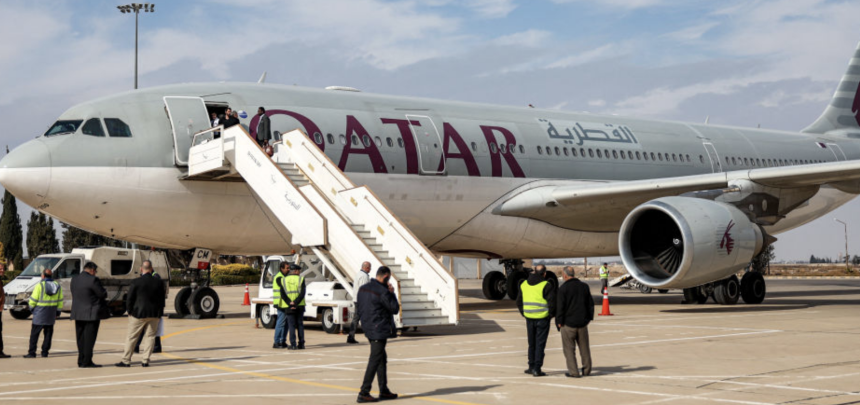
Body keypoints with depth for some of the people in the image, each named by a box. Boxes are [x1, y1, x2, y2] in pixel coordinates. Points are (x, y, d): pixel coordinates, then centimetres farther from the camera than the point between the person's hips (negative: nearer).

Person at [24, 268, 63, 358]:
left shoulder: (40, 285, -12)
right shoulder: (57, 286, 5)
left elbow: (33, 300, -8)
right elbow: (60, 301, 9)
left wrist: (31, 307, 11)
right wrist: (57, 312, 17)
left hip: (40, 314, -5)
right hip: (51, 314, 5)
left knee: (34, 334, 0)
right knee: (48, 333, 11)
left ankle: (32, 352, -2)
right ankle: (45, 352, 11)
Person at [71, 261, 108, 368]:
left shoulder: (74, 280, 9)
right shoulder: (93, 280, -14)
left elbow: (74, 294, 14)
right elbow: (103, 294, -13)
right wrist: (105, 291, 11)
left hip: (78, 314, 7)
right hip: (91, 314, -7)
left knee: (81, 338, 12)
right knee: (89, 338, -3)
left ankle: (81, 361, 15)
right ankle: (87, 362, -4)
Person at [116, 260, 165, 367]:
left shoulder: (136, 282, -10)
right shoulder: (159, 282, 0)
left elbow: (129, 299, -7)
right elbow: (162, 300, 6)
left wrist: (130, 311, 6)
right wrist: (160, 313, 15)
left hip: (138, 314, -3)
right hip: (154, 314, 3)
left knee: (131, 337, 5)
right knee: (150, 336, 9)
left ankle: (126, 360, 7)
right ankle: (145, 360, 7)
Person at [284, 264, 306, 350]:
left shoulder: (284, 280, 3)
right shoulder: (301, 279, -1)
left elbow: (282, 294, -6)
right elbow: (302, 293, -11)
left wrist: (290, 303, -13)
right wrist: (296, 303, -14)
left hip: (289, 307, 0)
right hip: (300, 306, 0)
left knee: (292, 326, 2)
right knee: (300, 325, 10)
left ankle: (293, 344, -6)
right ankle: (301, 344, 10)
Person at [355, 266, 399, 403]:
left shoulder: (363, 289, 8)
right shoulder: (383, 292, -19)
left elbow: (359, 310, 14)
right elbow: (395, 309, -11)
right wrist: (392, 293, -2)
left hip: (368, 329, 9)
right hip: (379, 331, -9)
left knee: (382, 359, 19)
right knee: (374, 361, -5)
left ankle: (384, 390, 25)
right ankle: (363, 393, -5)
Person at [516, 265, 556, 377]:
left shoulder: (524, 284, 7)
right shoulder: (546, 285, -11)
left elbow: (519, 302, 13)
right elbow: (552, 302, -14)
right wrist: (551, 314, 2)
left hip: (529, 317, 5)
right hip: (542, 318, -5)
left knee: (532, 343, 17)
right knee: (540, 344, 1)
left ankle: (531, 366, 22)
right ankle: (537, 368, 0)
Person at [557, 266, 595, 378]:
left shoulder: (563, 288, -12)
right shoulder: (584, 286, 5)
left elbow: (560, 307, -13)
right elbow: (591, 303, 11)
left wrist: (559, 322, -5)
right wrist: (589, 317, 19)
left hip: (568, 323, -5)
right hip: (582, 322, 5)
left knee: (569, 348, 3)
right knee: (584, 347, 15)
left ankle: (573, 372, 1)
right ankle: (587, 369, 22)